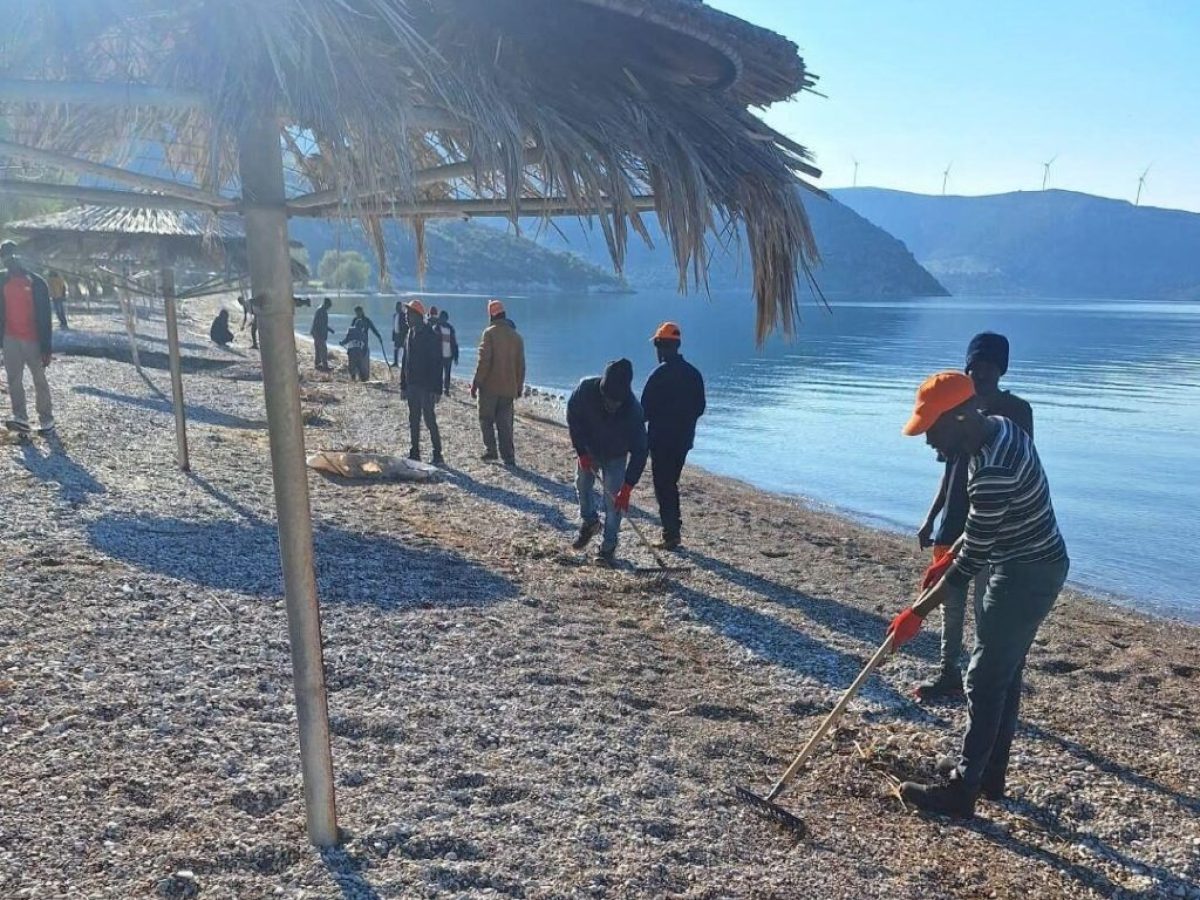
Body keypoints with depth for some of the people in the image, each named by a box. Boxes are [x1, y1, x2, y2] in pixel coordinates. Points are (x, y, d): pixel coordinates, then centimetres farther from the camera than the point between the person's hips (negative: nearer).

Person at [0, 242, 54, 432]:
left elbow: (45, 317, -9)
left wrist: (46, 347, -12)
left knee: (40, 381, 4)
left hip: (33, 340, -4)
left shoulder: (36, 282, -8)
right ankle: (20, 417, 4)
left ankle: (46, 420, 11)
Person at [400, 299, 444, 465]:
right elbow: (405, 362, 17)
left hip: (426, 387, -7)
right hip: (412, 385, 7)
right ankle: (414, 453, 19)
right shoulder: (410, 335, 12)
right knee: (413, 421, 11)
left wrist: (436, 389, -17)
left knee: (430, 420, -5)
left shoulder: (432, 336, -12)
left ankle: (437, 455, 1)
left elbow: (437, 364, -14)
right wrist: (403, 385, 14)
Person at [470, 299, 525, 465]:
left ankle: (490, 450, 1)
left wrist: (476, 382, -8)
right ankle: (509, 456, 5)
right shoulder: (516, 336, 9)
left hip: (490, 386, -5)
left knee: (486, 418, 9)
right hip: (509, 388, 5)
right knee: (505, 422, 8)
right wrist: (519, 387, 20)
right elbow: (520, 365, 13)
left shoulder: (490, 333, -8)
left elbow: (483, 361, -14)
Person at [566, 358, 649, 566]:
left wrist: (627, 487, -33)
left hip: (615, 457, -3)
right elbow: (573, 416, -14)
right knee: (582, 485, 16)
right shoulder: (586, 389, -32)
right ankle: (590, 522, 41)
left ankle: (609, 546, 6)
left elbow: (640, 450, -31)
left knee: (614, 500, -6)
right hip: (588, 451, 3)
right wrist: (582, 452, -16)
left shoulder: (633, 410, -37)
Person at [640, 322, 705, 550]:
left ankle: (671, 534, -2)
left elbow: (646, 409, -13)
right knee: (671, 484, 19)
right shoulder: (693, 373, 5)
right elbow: (700, 408, 10)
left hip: (661, 439, -7)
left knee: (663, 486, 0)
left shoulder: (659, 374, -15)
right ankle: (674, 530, 23)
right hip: (684, 439, 7)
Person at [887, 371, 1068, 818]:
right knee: (1004, 672, 18)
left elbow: (972, 561, -25)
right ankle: (989, 771, 31)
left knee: (985, 681, -2)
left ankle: (961, 791, 9)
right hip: (1034, 565, 10)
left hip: (1026, 575, -10)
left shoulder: (992, 472, -31)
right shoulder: (998, 428, 0)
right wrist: (950, 554, 13)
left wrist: (917, 612, -19)